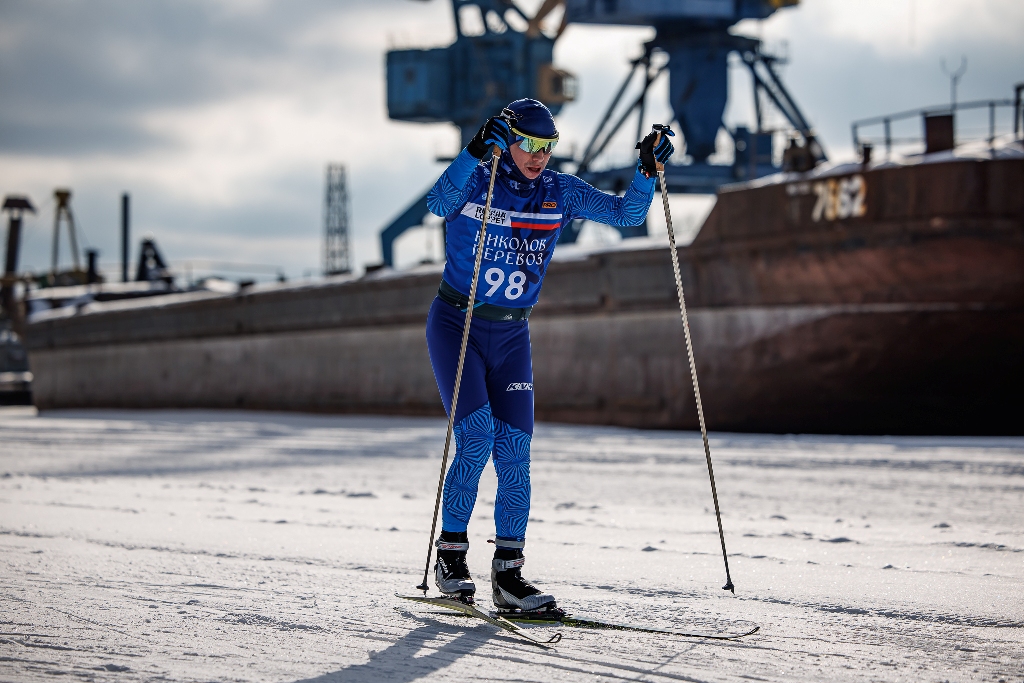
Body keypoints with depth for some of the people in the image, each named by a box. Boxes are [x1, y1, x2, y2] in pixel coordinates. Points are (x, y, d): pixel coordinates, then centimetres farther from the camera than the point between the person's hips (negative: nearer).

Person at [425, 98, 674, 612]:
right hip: (455, 324, -4)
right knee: (476, 439, -17)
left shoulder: (560, 192, 1)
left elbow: (626, 213, -1)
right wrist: (474, 154, -48)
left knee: (515, 453, -2)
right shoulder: (475, 181, -12)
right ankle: (451, 555, -2)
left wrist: (647, 171, -17)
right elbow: (439, 202, -34)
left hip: (511, 335, 4)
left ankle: (508, 574, 4)